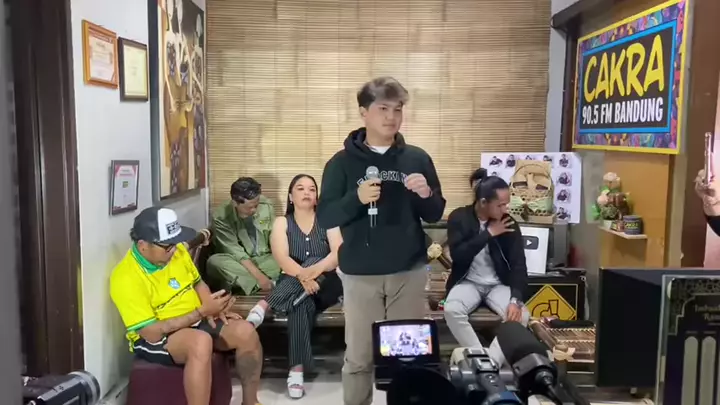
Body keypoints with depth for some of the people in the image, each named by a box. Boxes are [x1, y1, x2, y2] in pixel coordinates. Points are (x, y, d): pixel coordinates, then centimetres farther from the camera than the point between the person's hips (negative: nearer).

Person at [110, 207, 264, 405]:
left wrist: (211, 308, -7)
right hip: (155, 339, -7)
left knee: (245, 331, -16)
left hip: (194, 323, 7)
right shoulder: (126, 278, -23)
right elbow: (153, 333, -25)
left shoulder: (177, 251, -2)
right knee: (201, 342, -38)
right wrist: (202, 311, -26)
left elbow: (197, 283, 15)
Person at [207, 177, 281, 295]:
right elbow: (235, 252, -22)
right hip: (239, 263, -2)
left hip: (264, 260, 2)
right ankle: (271, 284, -32)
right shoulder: (221, 217, -17)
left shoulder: (266, 207, -6)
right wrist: (259, 276, -32)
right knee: (214, 261, -33)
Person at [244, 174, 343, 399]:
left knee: (313, 260, -32)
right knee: (302, 302, -37)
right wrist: (302, 275, -35)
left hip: (326, 285, 1)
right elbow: (282, 258, -13)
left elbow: (339, 253, -12)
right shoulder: (282, 222, 5)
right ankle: (297, 369, -39)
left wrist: (316, 269, -34)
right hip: (292, 288, 0)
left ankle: (265, 305, -37)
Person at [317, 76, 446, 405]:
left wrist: (426, 195, -12)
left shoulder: (417, 158, 5)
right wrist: (356, 198, -22)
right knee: (359, 356, 5)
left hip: (409, 272, 2)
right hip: (360, 274, -2)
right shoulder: (342, 162, 0)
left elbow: (435, 215, 9)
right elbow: (325, 217, -5)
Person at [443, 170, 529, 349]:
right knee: (452, 310, -33)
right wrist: (488, 234, -20)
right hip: (468, 282, -1)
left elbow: (518, 265, -9)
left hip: (499, 285, 1)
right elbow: (458, 255, -19)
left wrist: (516, 300, -24)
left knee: (521, 316, -28)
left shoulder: (509, 224, -3)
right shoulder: (459, 218, -7)